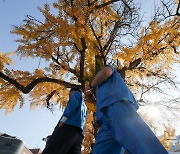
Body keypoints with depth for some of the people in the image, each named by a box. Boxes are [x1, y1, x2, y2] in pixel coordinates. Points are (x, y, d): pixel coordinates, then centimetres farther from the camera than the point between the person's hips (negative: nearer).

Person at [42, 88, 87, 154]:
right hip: (79, 132, 8)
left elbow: (74, 103, -2)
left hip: (70, 125, -8)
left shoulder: (76, 93, 21)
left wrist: (63, 119, -13)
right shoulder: (84, 106, 42)